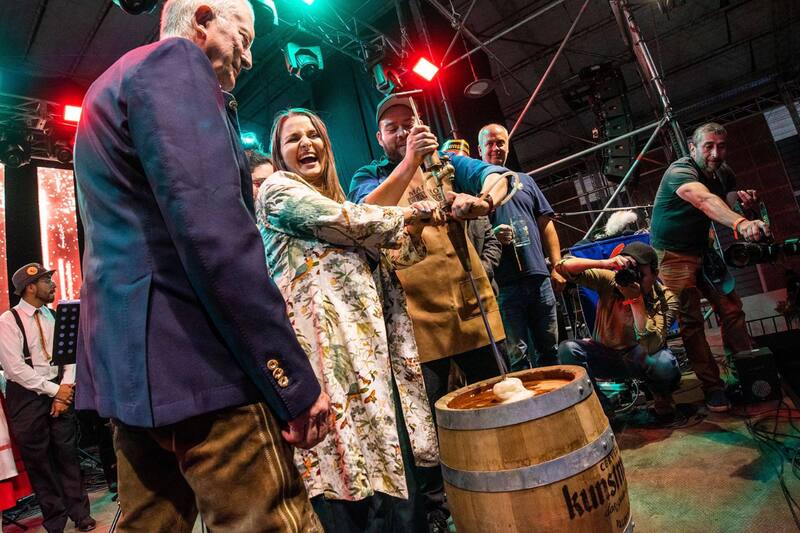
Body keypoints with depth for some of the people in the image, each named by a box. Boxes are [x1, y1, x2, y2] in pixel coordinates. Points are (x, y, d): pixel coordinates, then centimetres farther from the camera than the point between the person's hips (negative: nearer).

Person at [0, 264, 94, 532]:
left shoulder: (53, 316, 6)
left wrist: (65, 388, -9)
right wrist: (54, 390, -13)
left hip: (59, 390, 3)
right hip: (27, 396, -3)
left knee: (67, 453, 8)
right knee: (39, 459, 8)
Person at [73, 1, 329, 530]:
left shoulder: (114, 81, 25)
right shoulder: (174, 61, -6)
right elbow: (211, 230, -21)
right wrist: (294, 378, -20)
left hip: (131, 365, 11)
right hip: (194, 361, -11)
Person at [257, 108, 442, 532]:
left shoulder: (333, 201, 27)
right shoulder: (277, 189, 4)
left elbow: (383, 259, 25)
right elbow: (347, 222, -9)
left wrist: (414, 230, 8)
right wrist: (406, 213, 5)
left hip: (371, 346, 8)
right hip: (328, 348, -8)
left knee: (392, 467, 7)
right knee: (350, 473, -8)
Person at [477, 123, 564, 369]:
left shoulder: (524, 180, 18)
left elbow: (546, 225, 15)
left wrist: (557, 267, 7)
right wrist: (492, 236, -19)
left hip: (540, 277, 4)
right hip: (505, 283, -4)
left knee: (549, 350, 14)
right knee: (518, 356, 0)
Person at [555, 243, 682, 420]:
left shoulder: (666, 299, -19)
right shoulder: (609, 280, -17)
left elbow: (651, 346, -34)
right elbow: (562, 267, -28)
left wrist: (636, 300, -38)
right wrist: (603, 263, -42)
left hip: (641, 359, -1)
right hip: (606, 355, 1)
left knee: (664, 365, -35)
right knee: (567, 349, -28)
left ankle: (661, 399, 5)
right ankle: (601, 408, -7)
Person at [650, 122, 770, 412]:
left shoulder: (723, 172, 2)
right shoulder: (679, 171, -24)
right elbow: (705, 201, -44)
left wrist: (744, 201, -25)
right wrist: (741, 224, -61)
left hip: (703, 249, 7)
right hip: (673, 254, -7)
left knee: (732, 308, 3)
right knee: (691, 320, -8)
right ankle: (712, 388, -1)